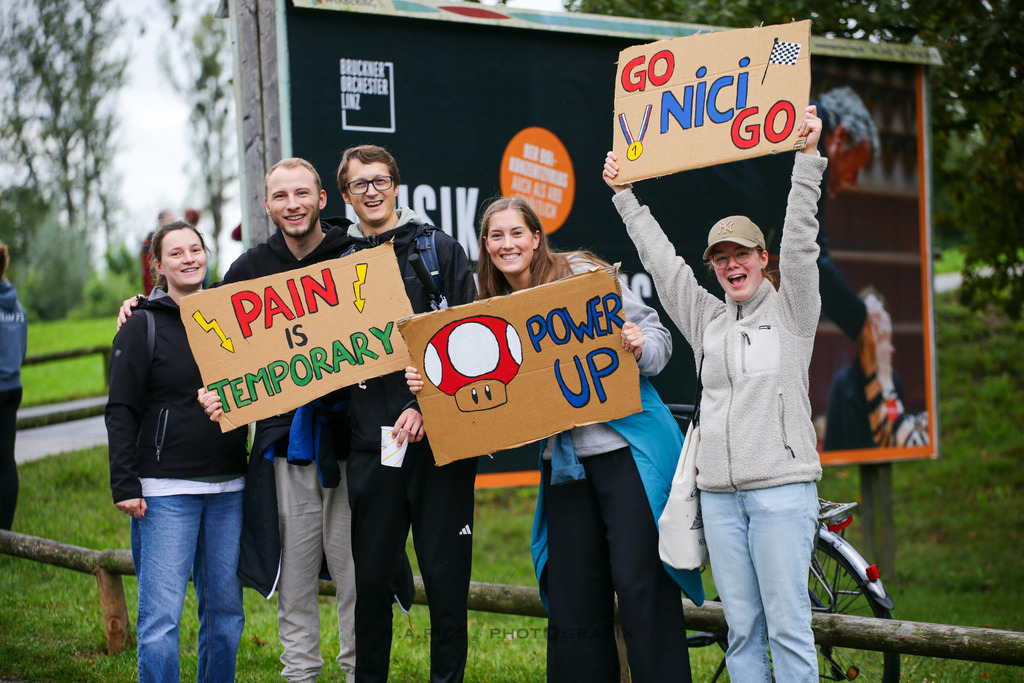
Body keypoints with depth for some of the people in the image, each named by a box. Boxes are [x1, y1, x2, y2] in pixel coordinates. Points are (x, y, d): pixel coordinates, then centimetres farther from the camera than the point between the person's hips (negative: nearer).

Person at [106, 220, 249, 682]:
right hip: (166, 492, -4)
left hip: (229, 488, 4)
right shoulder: (142, 328, 0)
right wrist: (125, 484, -10)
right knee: (161, 614, -7)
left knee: (226, 609, 8)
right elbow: (121, 413, -2)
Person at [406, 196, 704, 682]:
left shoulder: (582, 275, -3)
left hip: (627, 446, -5)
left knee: (640, 581, -9)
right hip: (565, 459, 5)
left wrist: (639, 347, -24)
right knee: (573, 594, 5)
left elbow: (657, 333, -1)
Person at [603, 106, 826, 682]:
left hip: (782, 486, -5)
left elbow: (800, 242, -5)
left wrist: (808, 158, -13)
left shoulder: (791, 309, 5)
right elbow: (662, 260, 19)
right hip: (720, 492, 5)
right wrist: (625, 196, 20)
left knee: (788, 626, -7)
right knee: (742, 629, 5)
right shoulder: (706, 317, 16)